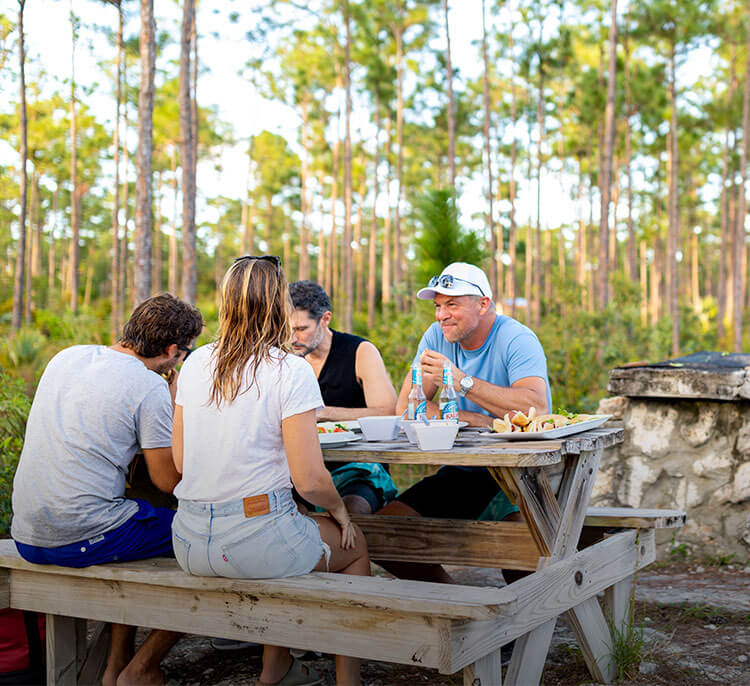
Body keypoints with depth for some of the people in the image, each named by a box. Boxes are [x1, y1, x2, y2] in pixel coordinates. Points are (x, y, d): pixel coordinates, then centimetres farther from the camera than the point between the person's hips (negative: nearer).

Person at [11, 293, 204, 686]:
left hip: (26, 536, 8)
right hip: (81, 541, -8)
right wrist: (175, 404, 3)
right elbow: (168, 480, -8)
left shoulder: (66, 357, 11)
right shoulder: (150, 387, -12)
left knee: (133, 514, 32)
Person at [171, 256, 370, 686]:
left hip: (190, 545, 6)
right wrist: (339, 509, 6)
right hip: (253, 543, -6)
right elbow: (309, 479, -14)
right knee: (355, 546, 21)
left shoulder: (196, 363, 3)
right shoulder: (291, 372, -13)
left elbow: (181, 462, 9)